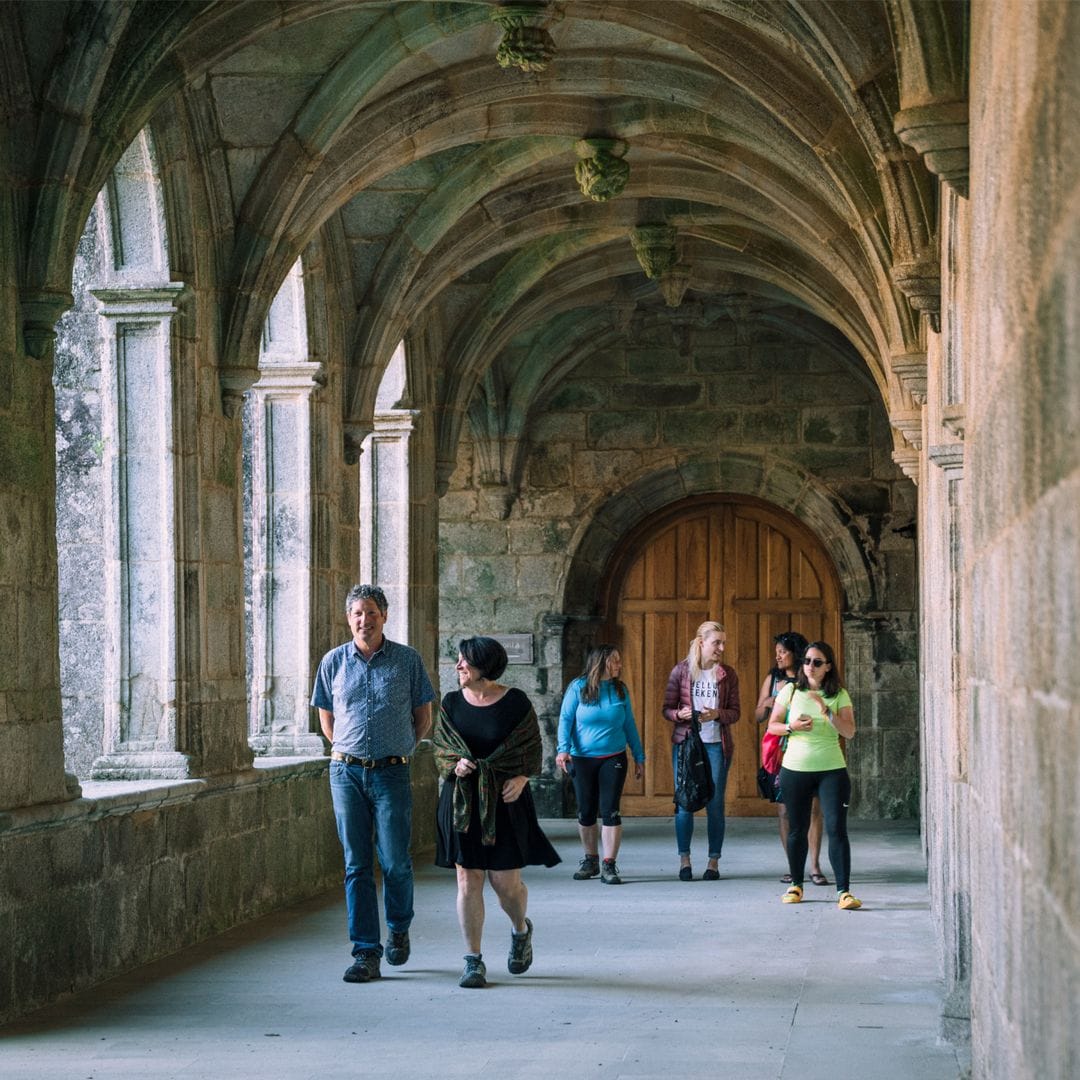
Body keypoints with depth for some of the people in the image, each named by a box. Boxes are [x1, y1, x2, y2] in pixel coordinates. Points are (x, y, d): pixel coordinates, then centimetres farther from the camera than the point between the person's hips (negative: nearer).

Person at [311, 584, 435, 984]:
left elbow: (424, 718, 10)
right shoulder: (333, 662, 6)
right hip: (346, 772, 2)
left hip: (391, 772, -2)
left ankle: (399, 928, 25)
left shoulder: (407, 660, 1)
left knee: (394, 861, -3)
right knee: (357, 864, 1)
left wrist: (396, 751, 9)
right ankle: (366, 954, 3)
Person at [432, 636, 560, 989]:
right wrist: (455, 764, -9)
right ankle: (474, 961, 4)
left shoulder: (515, 703, -4)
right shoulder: (452, 703, 5)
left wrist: (521, 778, -14)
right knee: (468, 880, -2)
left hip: (504, 800, -2)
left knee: (505, 879, -2)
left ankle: (521, 930, 32)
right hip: (462, 800, 2)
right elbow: (440, 747, 12)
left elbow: (532, 747, 3)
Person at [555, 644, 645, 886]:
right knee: (586, 812, 8)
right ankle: (590, 860, 24)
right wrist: (563, 749, -18)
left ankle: (609, 865, -5)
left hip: (613, 758, 1)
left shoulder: (620, 689, 5)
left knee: (610, 811, -7)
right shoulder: (578, 688, -3)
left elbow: (629, 725, 11)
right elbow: (565, 719, -4)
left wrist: (638, 757, 10)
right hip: (583, 759, -1)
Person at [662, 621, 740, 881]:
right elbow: (667, 709, 2)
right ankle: (684, 860, 10)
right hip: (685, 742, -1)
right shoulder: (681, 671, 0)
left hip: (717, 744, 1)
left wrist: (717, 714, -17)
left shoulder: (728, 674, 3)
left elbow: (735, 712, 3)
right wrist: (680, 714, -19)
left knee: (715, 803, 2)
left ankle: (714, 862, 9)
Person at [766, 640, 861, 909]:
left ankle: (843, 891, -11)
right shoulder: (790, 691, 5)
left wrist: (825, 709, -19)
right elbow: (772, 726, 8)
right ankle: (796, 885, 23)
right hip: (795, 768, 1)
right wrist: (792, 727, -12)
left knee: (837, 829, -10)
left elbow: (849, 731, -8)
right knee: (797, 829, 7)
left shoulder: (839, 695, 2)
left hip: (831, 769, -1)